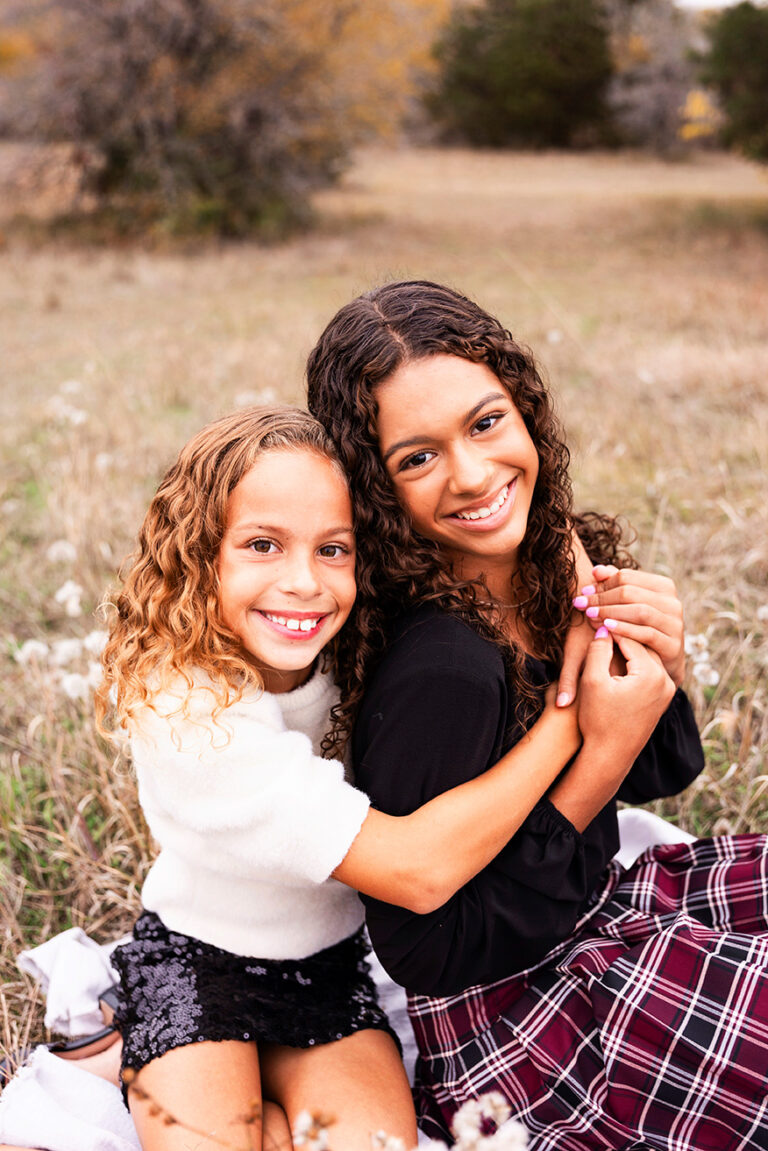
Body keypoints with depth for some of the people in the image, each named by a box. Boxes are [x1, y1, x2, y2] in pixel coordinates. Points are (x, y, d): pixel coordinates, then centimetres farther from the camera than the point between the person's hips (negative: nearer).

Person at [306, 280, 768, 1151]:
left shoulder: (557, 564, -7)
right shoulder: (441, 670, -30)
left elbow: (658, 774, 7)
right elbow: (422, 953, -24)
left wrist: (664, 669, -15)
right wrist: (601, 757, -26)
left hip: (597, 908, 7)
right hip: (511, 1012, -7)